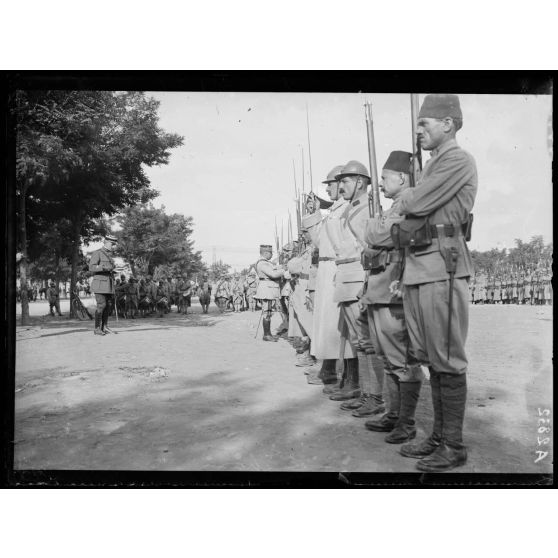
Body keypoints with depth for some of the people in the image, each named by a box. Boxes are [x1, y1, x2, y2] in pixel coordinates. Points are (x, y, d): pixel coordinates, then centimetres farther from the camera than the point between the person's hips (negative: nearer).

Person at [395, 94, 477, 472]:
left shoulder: (458, 161, -5)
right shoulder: (432, 167, 23)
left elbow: (418, 204, -14)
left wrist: (406, 196, 6)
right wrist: (398, 231, 5)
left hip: (442, 268, -9)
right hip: (416, 269, 9)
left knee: (447, 361, -4)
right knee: (431, 359, 11)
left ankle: (454, 447, 6)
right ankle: (439, 436, 21)